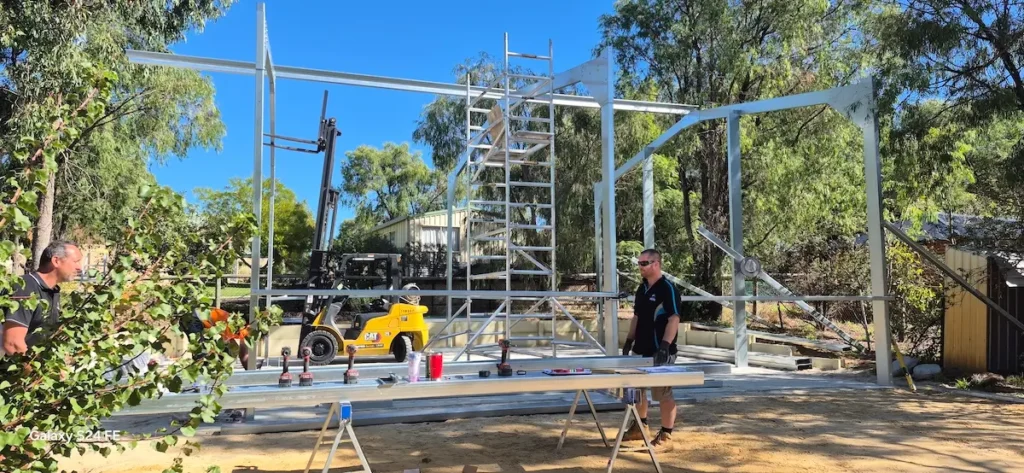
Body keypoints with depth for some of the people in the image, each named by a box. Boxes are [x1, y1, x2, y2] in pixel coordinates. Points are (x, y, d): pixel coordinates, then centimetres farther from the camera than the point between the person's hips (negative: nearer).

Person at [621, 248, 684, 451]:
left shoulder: (667, 288, -13)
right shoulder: (642, 288, 12)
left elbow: (674, 319, -18)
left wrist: (665, 345, -26)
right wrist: (629, 341, 14)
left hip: (660, 352, -9)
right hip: (641, 350, 9)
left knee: (663, 393, -2)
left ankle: (665, 436, 6)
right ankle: (640, 426, 33)